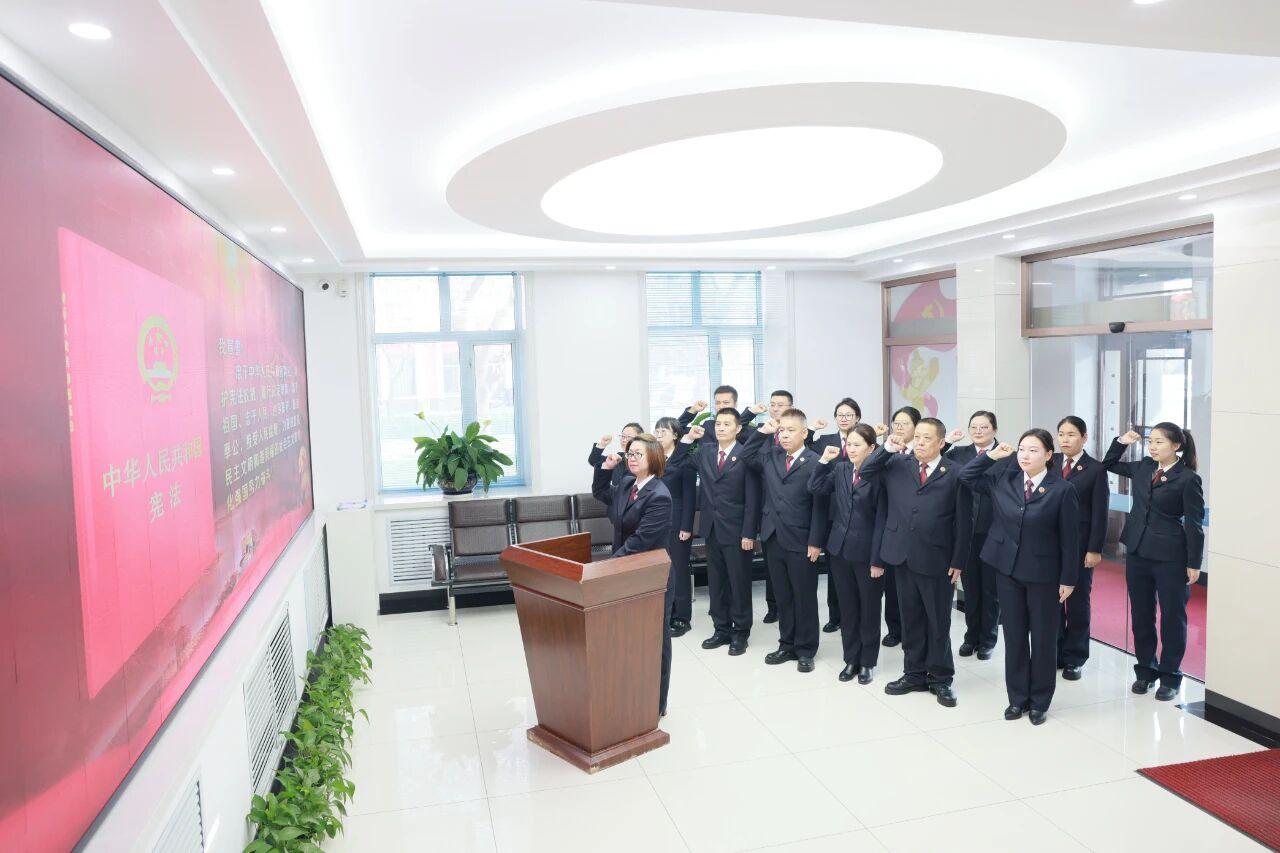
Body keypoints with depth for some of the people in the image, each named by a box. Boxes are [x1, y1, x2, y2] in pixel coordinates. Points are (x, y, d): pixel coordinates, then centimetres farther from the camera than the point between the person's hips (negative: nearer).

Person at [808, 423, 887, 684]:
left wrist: (878, 560, -14)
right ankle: (851, 659, 27)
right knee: (847, 608, 14)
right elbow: (816, 488, 4)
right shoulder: (840, 469, 4)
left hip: (866, 552, -5)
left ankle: (867, 662, 25)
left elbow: (881, 520, -13)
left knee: (869, 609, 11)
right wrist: (824, 460, -5)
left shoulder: (879, 475, -14)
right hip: (840, 548, 5)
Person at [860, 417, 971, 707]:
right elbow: (864, 471, 7)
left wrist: (958, 562, -6)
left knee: (939, 621, 7)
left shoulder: (954, 475, -3)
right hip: (903, 556, 3)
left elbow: (964, 521, -3)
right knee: (911, 618, 14)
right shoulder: (897, 464, 7)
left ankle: (941, 678, 22)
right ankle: (914, 674, 26)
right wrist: (886, 449, -6)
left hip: (936, 560, -3)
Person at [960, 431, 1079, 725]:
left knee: (1043, 638, 9)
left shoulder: (1062, 490, -11)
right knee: (1014, 635, 12)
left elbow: (1069, 539, -8)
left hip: (1043, 574, -3)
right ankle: (1017, 698, 24)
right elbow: (966, 476, 8)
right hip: (1008, 569, 4)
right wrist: (992, 455, -3)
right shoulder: (1003, 479, 1)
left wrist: (1068, 579, -7)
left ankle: (1040, 701, 24)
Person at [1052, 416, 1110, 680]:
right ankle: (1054, 653, 21)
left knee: (1078, 600, 8)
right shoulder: (1050, 462, 4)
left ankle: (1074, 658, 18)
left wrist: (1094, 549, -9)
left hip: (1080, 545, -3)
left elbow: (1100, 512, -6)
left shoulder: (1095, 469, -4)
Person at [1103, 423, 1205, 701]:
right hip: (1137, 552, 5)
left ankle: (1169, 676, 19)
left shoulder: (1188, 479, -10)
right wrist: (1122, 442, 5)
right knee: (1141, 614, 13)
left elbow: (1194, 524, -9)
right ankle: (1145, 670, 26)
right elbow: (1109, 464, 21)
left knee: (1172, 616, 7)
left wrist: (1194, 563, -9)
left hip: (1170, 557, -5)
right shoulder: (1142, 468, 5)